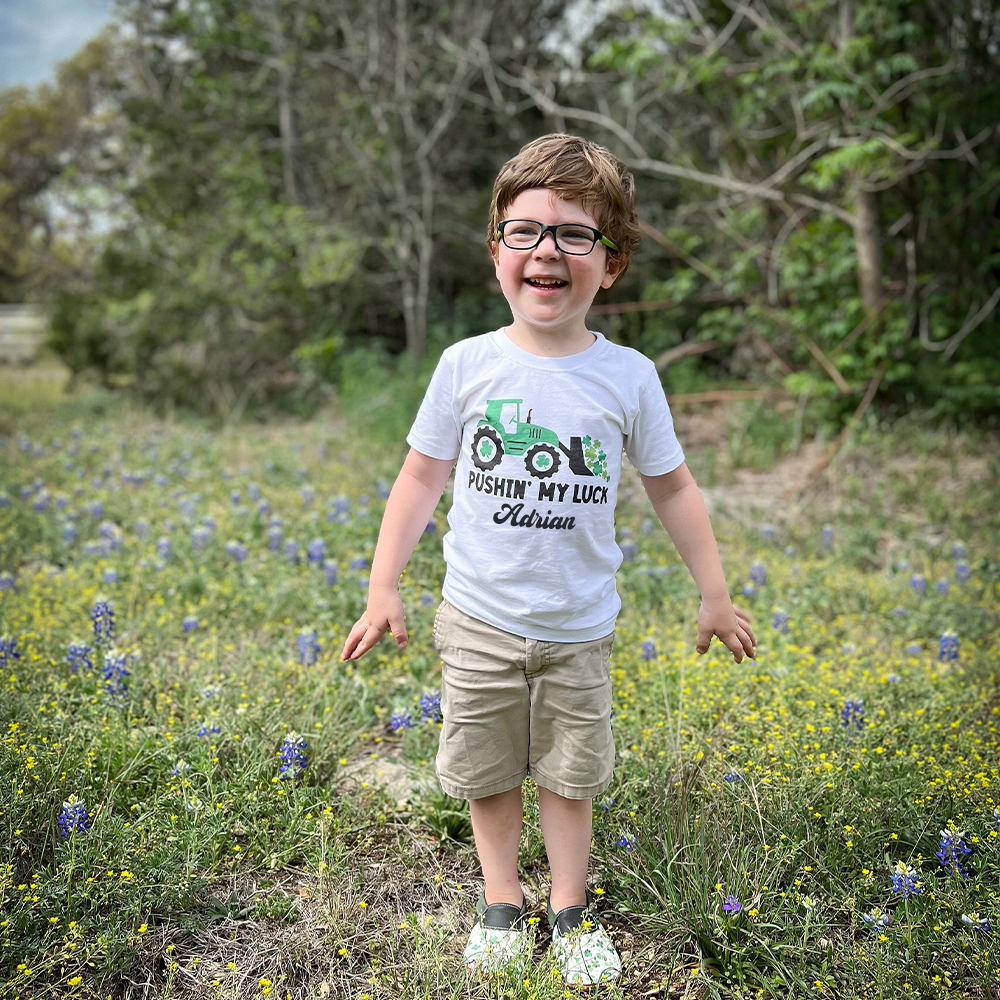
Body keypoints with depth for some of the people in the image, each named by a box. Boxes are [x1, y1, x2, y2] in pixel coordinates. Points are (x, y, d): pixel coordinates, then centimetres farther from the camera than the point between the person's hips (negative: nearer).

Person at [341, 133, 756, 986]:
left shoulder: (629, 376, -7)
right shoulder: (468, 365, -8)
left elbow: (672, 488, 4)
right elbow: (422, 477, 0)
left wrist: (715, 595, 7)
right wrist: (384, 589, -1)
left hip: (580, 627, 0)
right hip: (480, 620, 0)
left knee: (571, 777, 13)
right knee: (487, 774, 13)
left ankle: (571, 908, 34)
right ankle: (502, 901, 35)